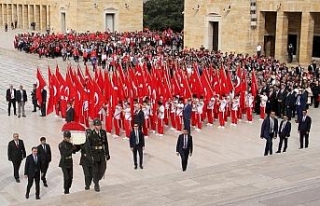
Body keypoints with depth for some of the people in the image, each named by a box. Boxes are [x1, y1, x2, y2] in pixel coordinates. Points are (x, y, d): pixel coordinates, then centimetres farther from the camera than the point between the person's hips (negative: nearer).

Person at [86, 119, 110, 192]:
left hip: (102, 153, 4)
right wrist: (90, 157, -18)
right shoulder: (91, 135, -14)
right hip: (94, 154, -4)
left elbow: (106, 143, 9)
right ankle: (96, 185, 16)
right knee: (95, 170, 1)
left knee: (103, 169, 1)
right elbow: (88, 146, -13)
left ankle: (97, 180, 28)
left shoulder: (103, 132, -1)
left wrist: (107, 153, 9)